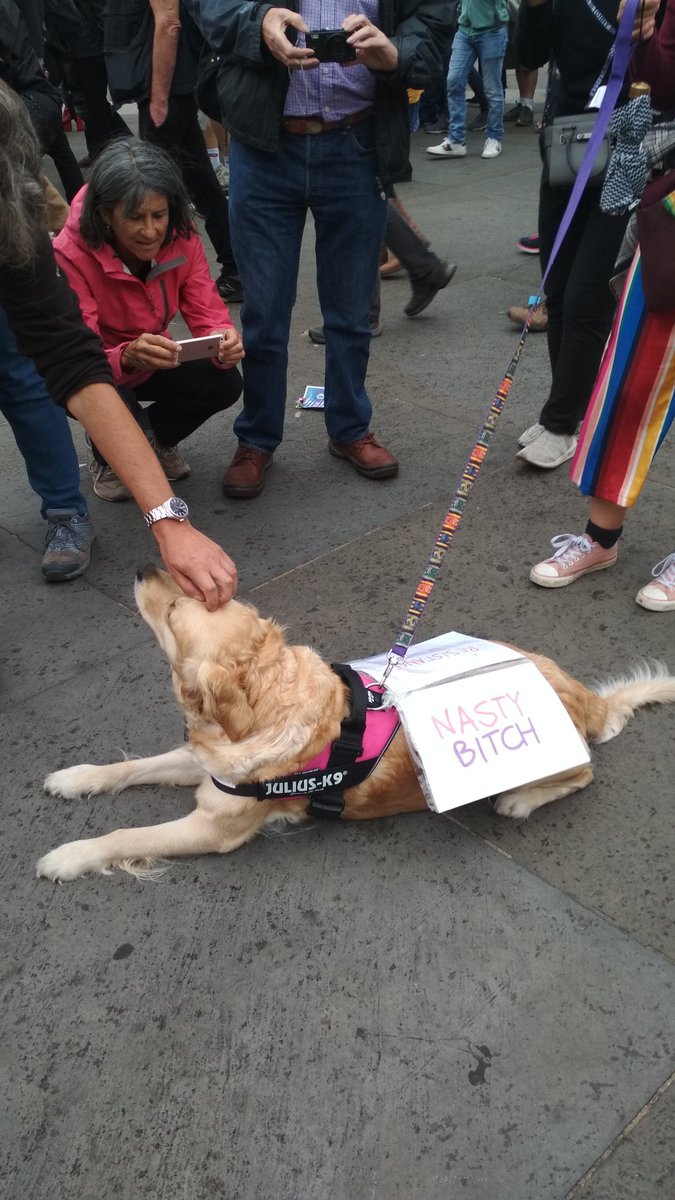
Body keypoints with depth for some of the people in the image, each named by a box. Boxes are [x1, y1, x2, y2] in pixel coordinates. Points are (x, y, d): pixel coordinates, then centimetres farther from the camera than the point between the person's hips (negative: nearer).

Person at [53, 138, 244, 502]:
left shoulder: (180, 239, -17)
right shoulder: (71, 256, -30)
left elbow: (208, 316, -18)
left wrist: (224, 341, -44)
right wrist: (126, 357, -56)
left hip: (150, 364, 4)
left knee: (224, 382, -22)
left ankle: (154, 439, 10)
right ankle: (108, 456, 1)